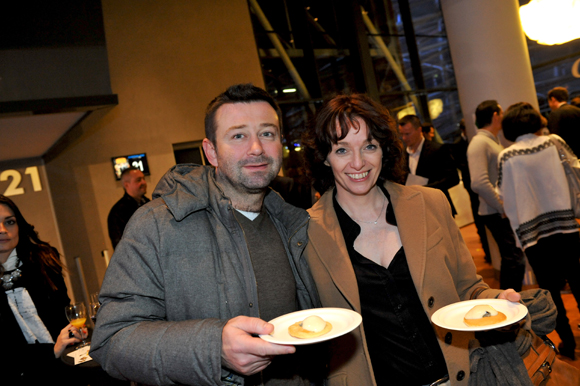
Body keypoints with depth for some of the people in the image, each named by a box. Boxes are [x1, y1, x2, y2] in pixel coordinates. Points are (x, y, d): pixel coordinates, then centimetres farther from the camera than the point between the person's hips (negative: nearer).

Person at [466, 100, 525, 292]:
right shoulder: (479, 143, -15)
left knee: (513, 259, 16)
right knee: (514, 260, -8)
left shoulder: (494, 141, 17)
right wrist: (503, 208, -19)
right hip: (497, 213, -10)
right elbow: (479, 183, -26)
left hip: (507, 211, 10)